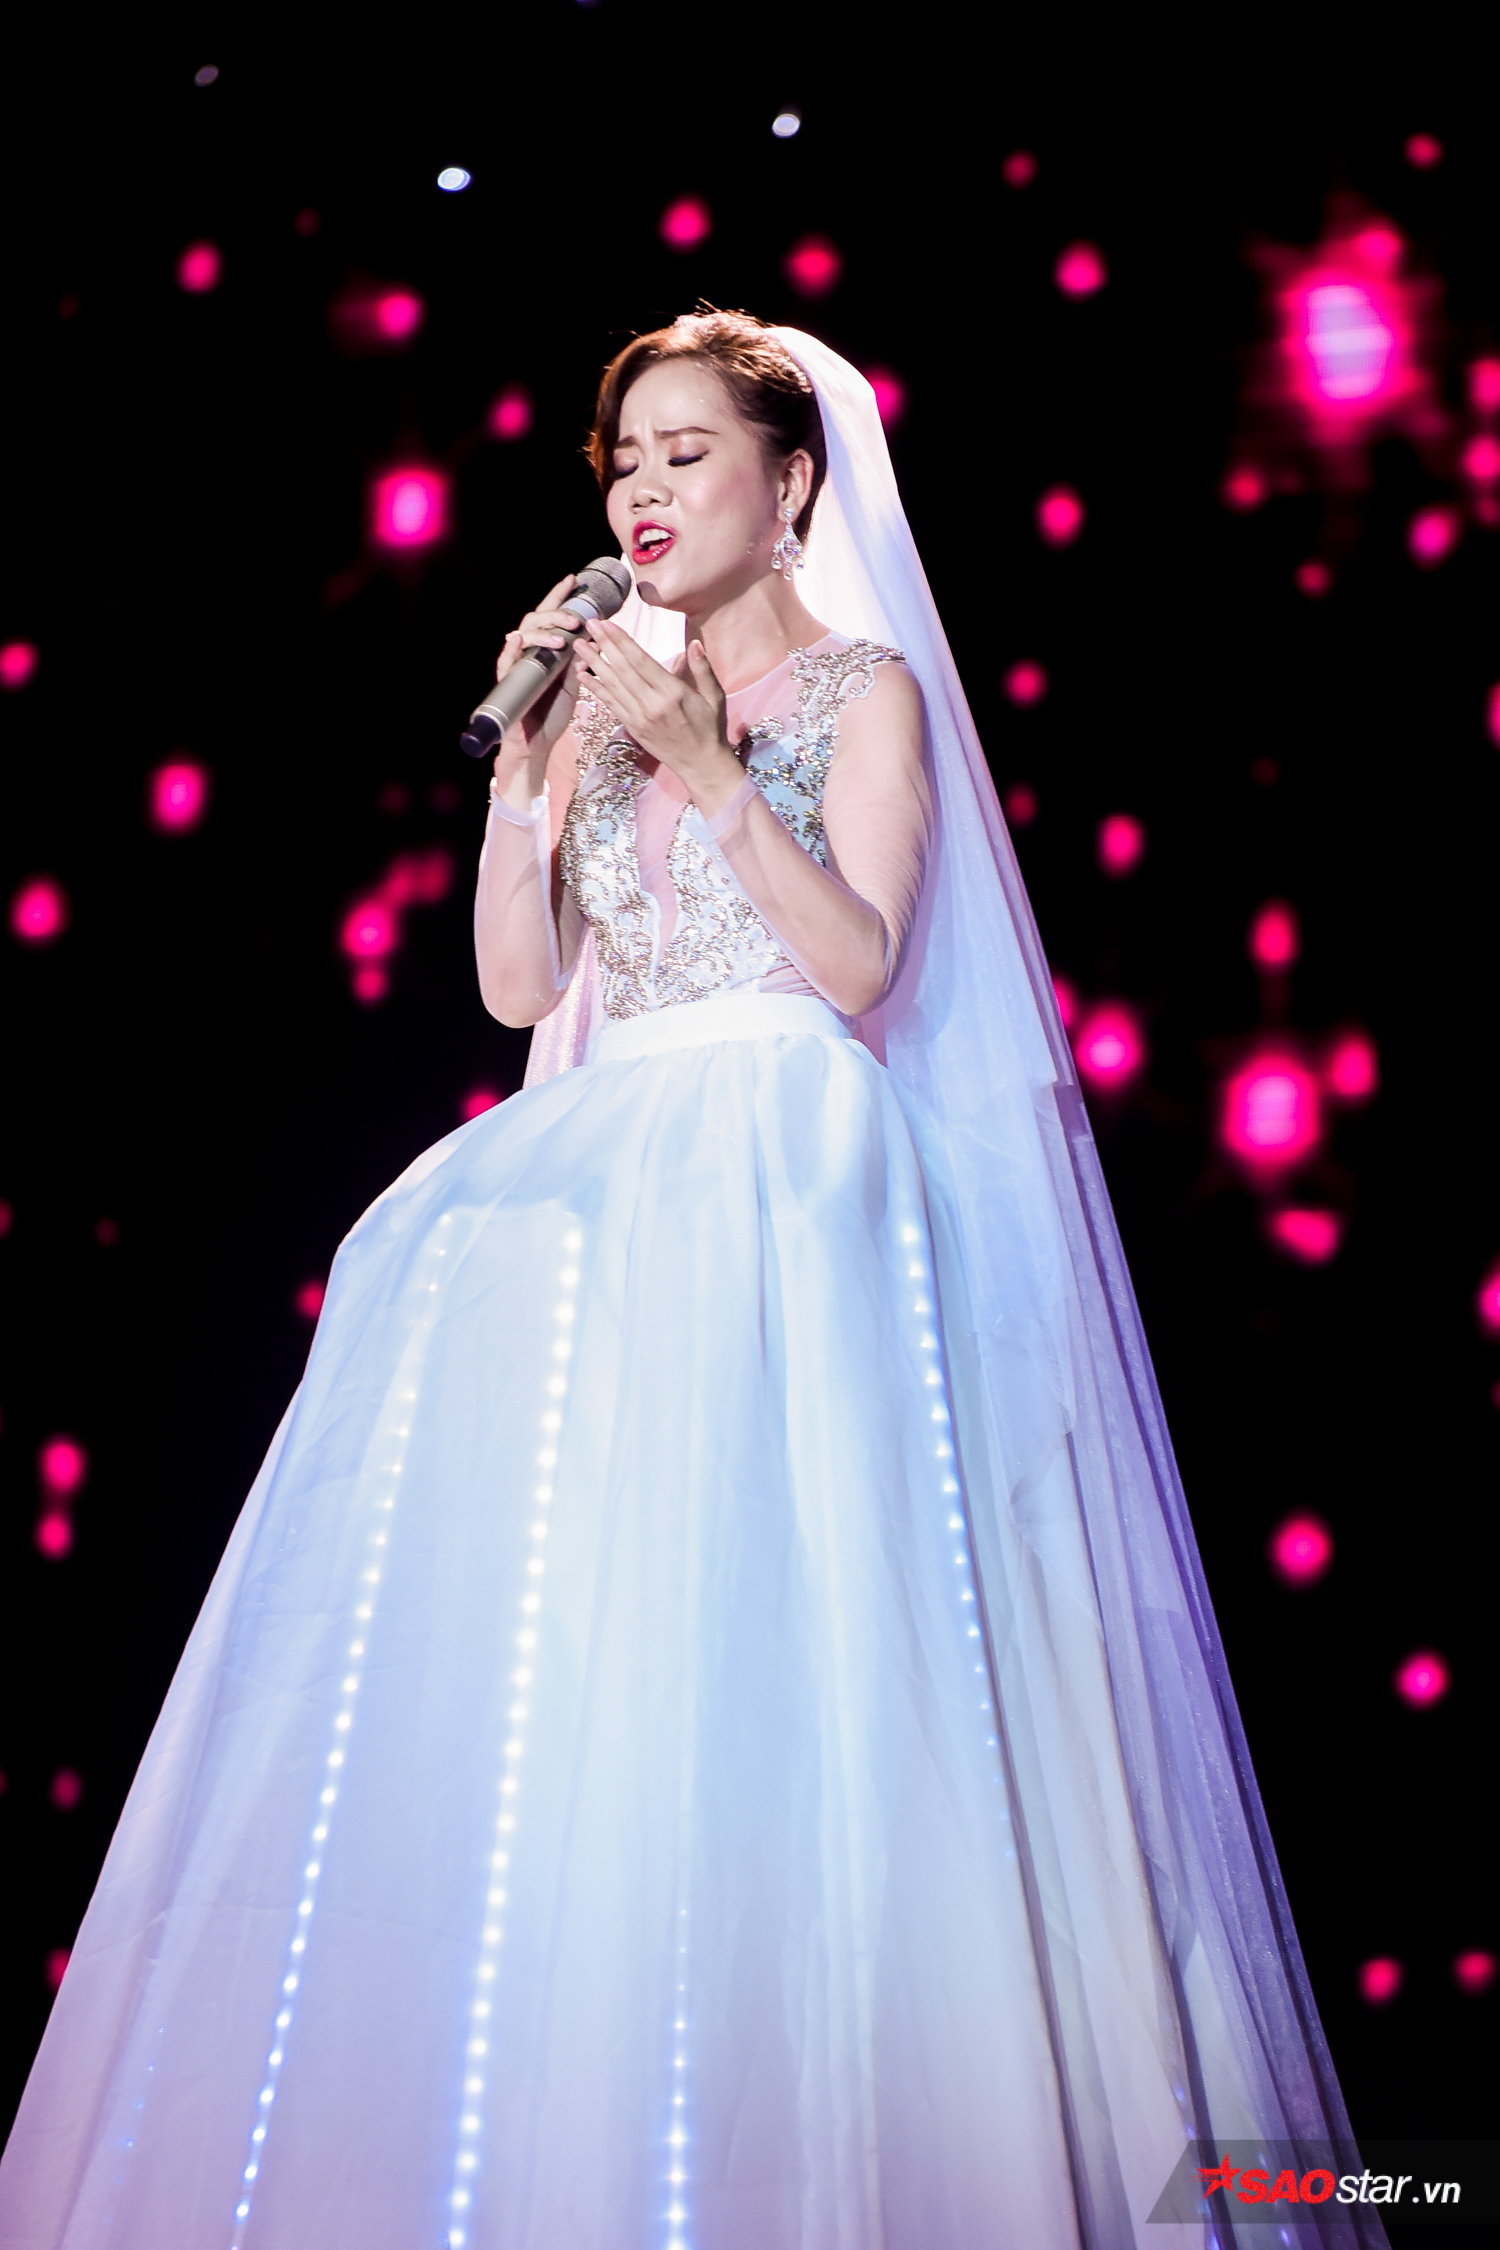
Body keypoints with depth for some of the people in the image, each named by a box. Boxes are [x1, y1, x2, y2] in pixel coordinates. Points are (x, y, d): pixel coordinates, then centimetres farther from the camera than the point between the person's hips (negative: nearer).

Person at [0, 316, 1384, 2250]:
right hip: (603, 1169, 5)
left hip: (791, 1178, -5)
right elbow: (518, 981, 12)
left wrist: (704, 765, -11)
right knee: (556, 1639, -6)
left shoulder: (866, 686, 8)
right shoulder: (613, 692, 22)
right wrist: (528, 754, 4)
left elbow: (861, 965, -7)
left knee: (745, 1640, -17)